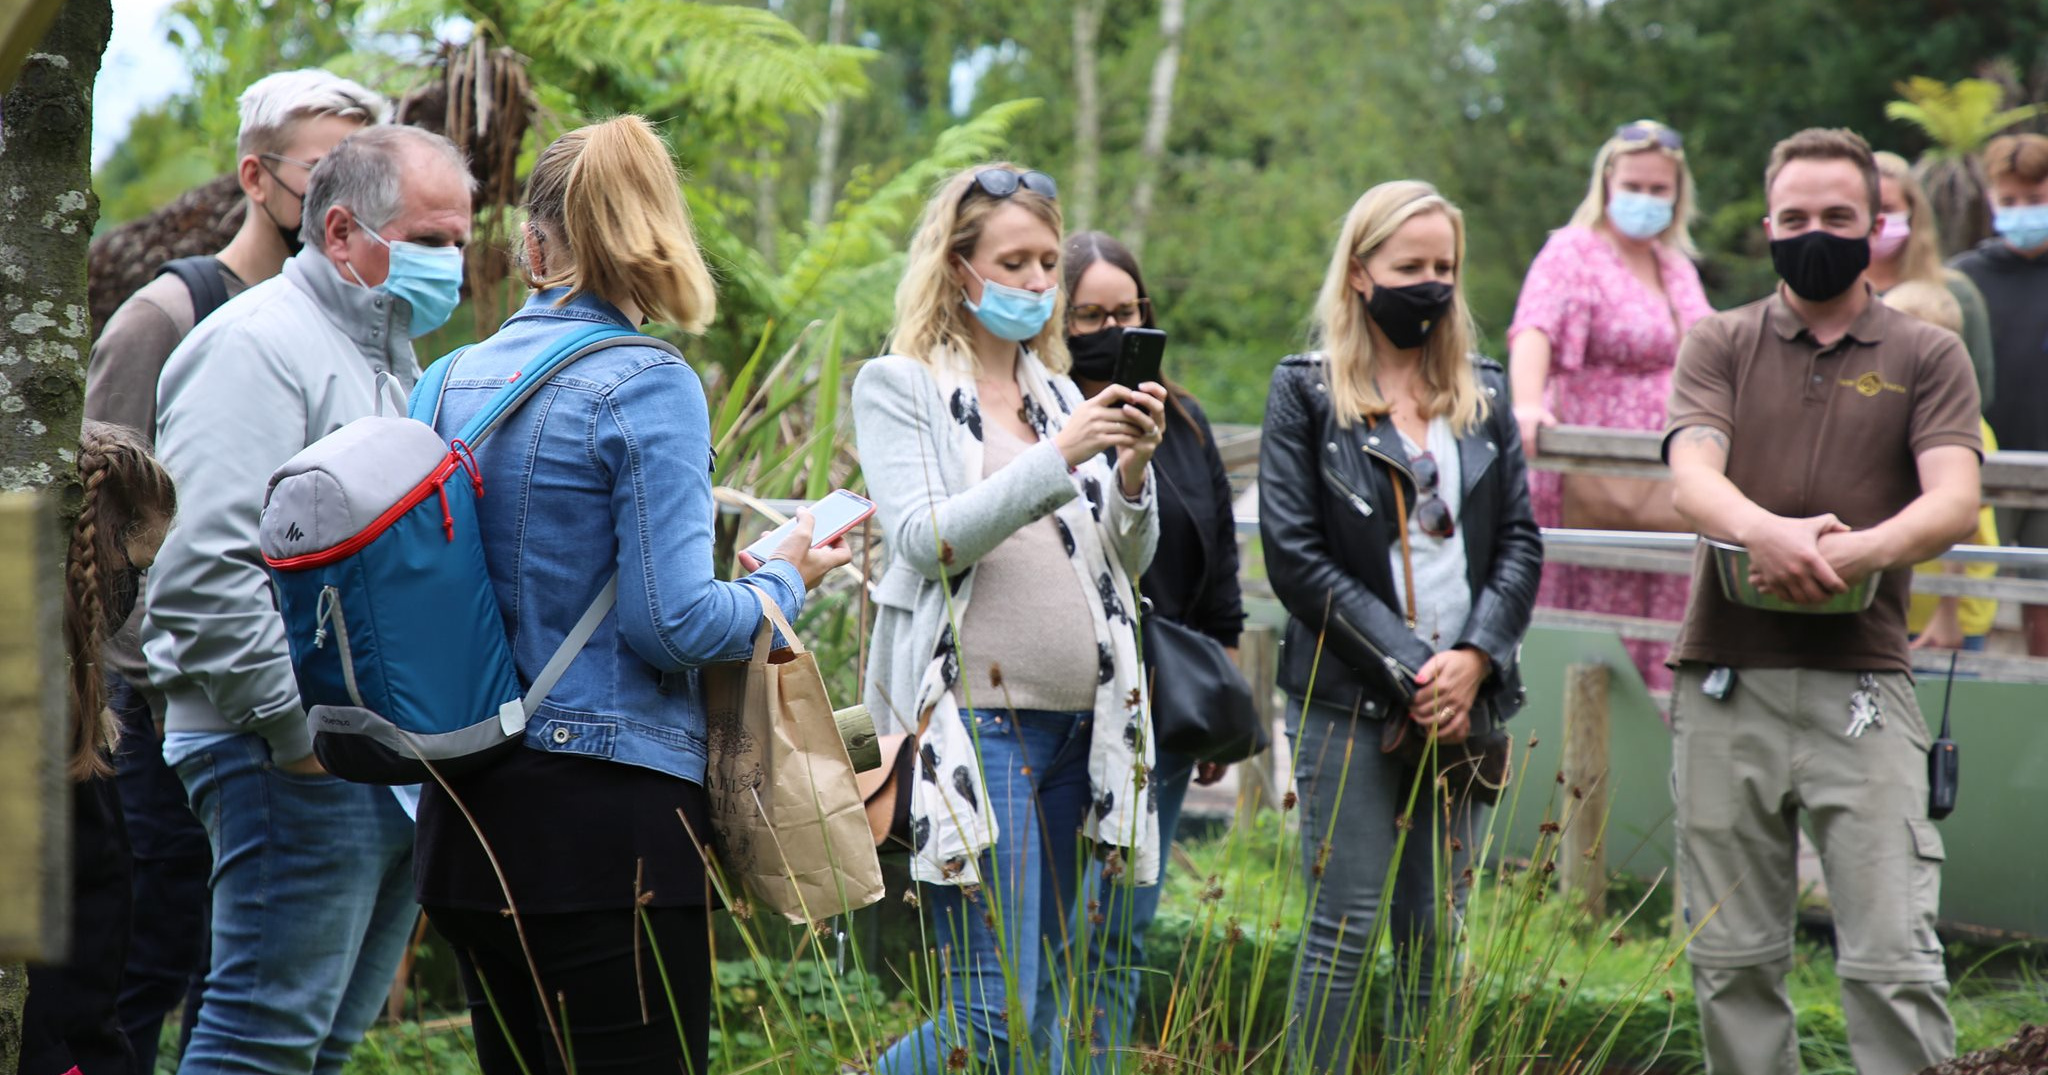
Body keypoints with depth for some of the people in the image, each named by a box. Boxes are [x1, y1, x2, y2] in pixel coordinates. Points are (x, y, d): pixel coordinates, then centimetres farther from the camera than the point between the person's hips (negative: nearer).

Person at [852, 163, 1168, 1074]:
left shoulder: (1061, 395, 19)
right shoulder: (899, 387, 2)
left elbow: (1129, 561, 14)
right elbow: (925, 540, -11)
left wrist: (1133, 473, -5)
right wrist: (1058, 460, -18)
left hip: (1080, 718, 6)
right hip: (976, 717, -6)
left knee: (1031, 995, 6)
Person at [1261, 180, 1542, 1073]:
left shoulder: (1483, 393, 14)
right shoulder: (1305, 393, 1)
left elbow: (1521, 540, 9)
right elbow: (1294, 555, -6)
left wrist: (1476, 656, -8)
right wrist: (1406, 665, -12)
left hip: (1462, 699, 4)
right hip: (1347, 698, -4)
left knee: (1435, 930, 5)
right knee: (1347, 926, -6)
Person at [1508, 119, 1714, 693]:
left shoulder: (1679, 267, 19)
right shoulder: (1573, 253, -4)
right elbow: (1534, 331, -22)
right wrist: (1527, 404, -39)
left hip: (1672, 484, 7)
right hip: (1594, 486, -7)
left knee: (1667, 641, 2)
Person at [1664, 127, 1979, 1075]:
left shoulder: (1927, 357, 9)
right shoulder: (1721, 346, 11)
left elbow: (1952, 504, -6)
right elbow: (1692, 477, -6)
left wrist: (1855, 551, -26)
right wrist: (1766, 532, -28)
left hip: (1862, 681, -2)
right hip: (1726, 683, 2)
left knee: (1894, 961, -8)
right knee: (1730, 960, 6)